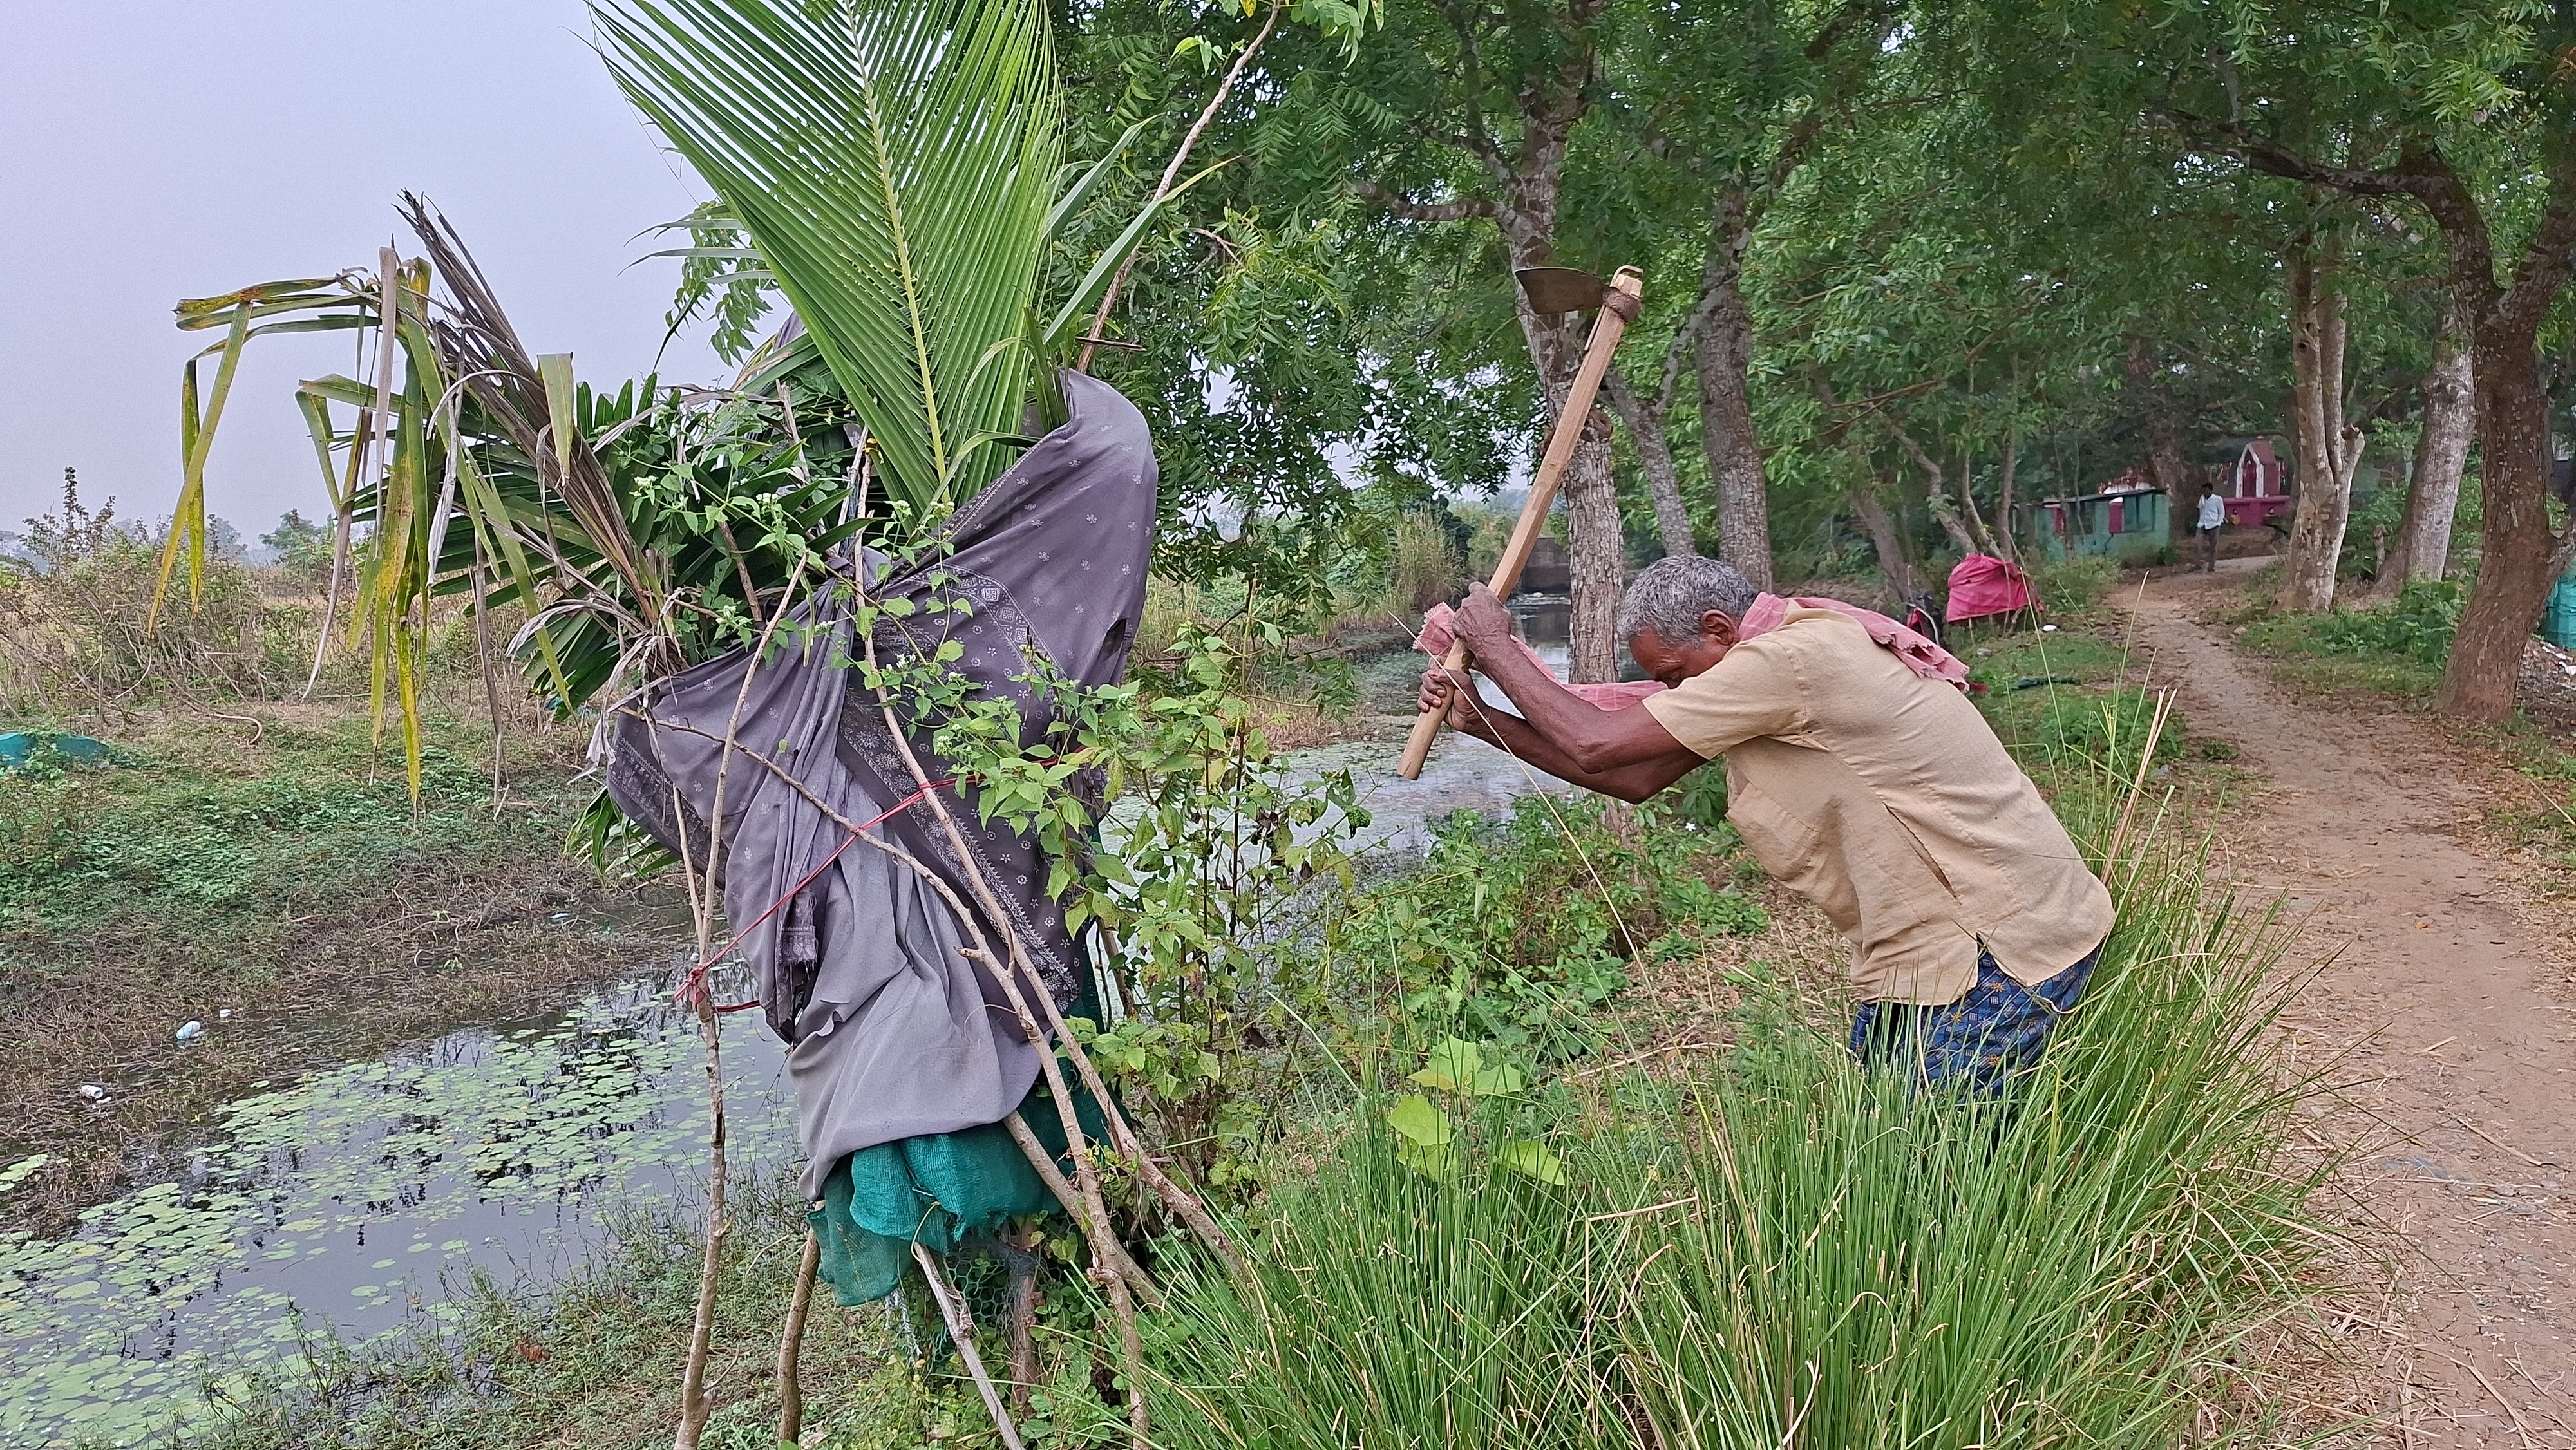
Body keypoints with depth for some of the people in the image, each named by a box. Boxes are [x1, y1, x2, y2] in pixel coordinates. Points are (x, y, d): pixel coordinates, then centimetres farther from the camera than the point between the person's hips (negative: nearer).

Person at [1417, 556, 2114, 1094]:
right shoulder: (1765, 673, 7)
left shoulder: (1790, 659, -24)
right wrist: (1481, 720, 3)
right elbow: (1636, 779, 8)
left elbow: (1597, 747, -23)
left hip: (2005, 947, -10)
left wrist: (1496, 645, -9)